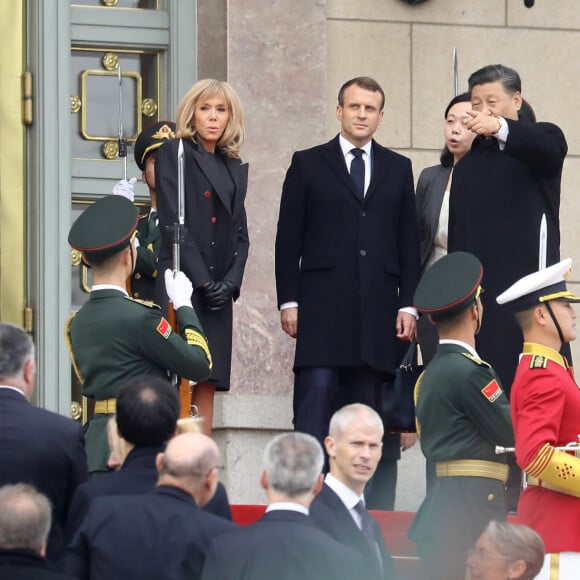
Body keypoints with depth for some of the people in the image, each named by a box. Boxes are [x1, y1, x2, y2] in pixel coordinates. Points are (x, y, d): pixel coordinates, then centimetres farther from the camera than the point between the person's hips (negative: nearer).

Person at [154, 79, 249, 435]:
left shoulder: (234, 168, 19)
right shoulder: (175, 154, 2)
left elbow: (241, 235, 16)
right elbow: (173, 225, -7)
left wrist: (230, 282, -1)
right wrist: (203, 281, -12)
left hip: (217, 291, 6)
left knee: (207, 385, 1)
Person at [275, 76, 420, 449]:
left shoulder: (398, 169, 15)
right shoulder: (308, 164, 8)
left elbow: (409, 243, 14)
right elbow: (289, 239, 5)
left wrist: (408, 305, 5)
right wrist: (289, 301, -3)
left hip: (378, 307, 3)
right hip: (322, 304, -3)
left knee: (366, 400, 1)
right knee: (318, 391, -13)